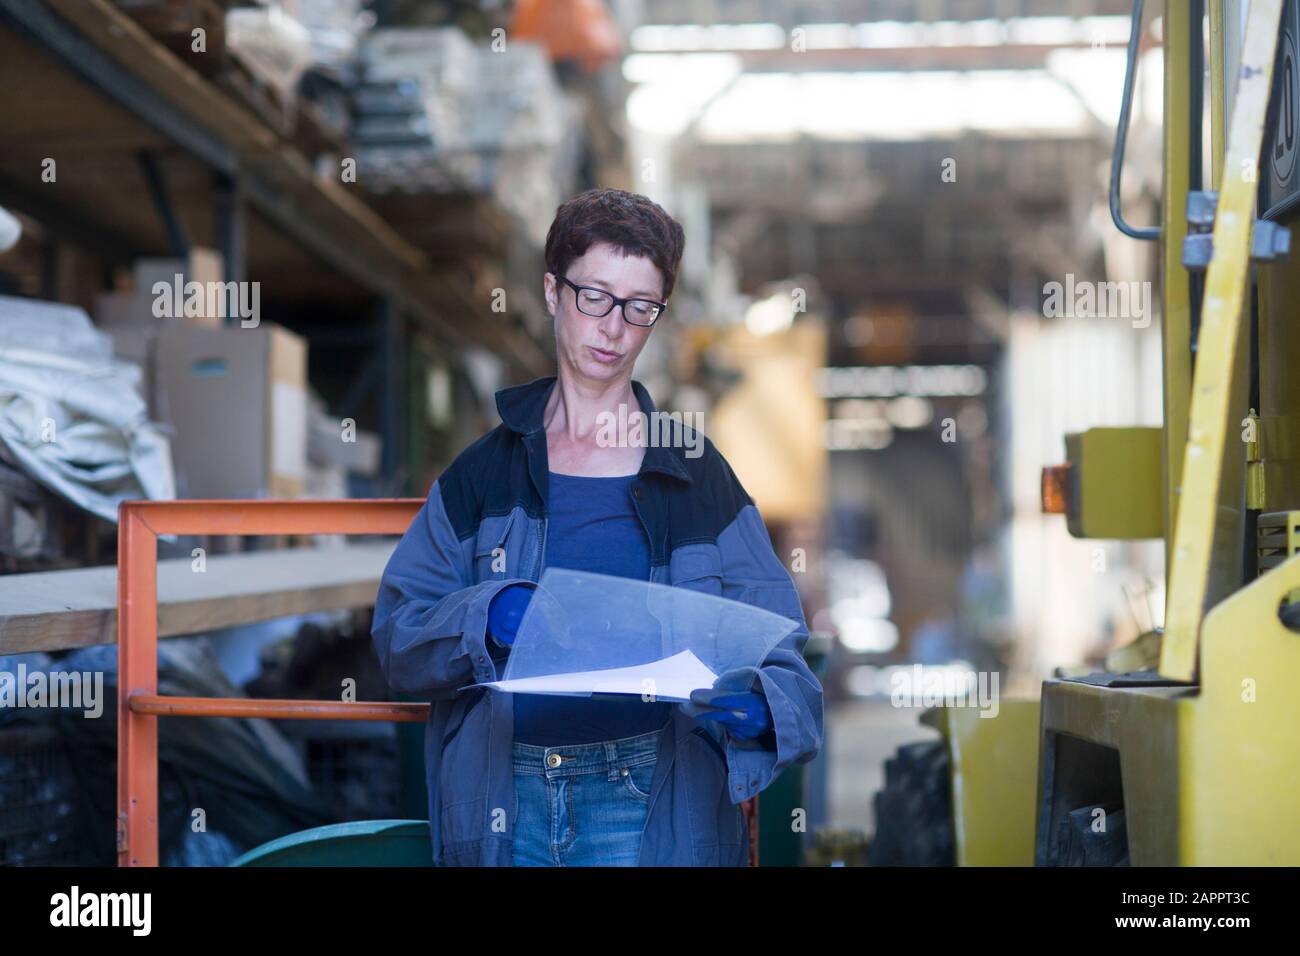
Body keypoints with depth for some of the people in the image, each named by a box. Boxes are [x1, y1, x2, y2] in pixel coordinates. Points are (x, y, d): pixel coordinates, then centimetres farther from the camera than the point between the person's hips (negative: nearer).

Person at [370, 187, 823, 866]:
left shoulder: (695, 476, 5)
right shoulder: (485, 471, 8)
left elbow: (776, 654, 0)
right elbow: (396, 634, 1)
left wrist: (758, 706, -23)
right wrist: (488, 617, -18)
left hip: (648, 805, -1)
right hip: (504, 803, 1)